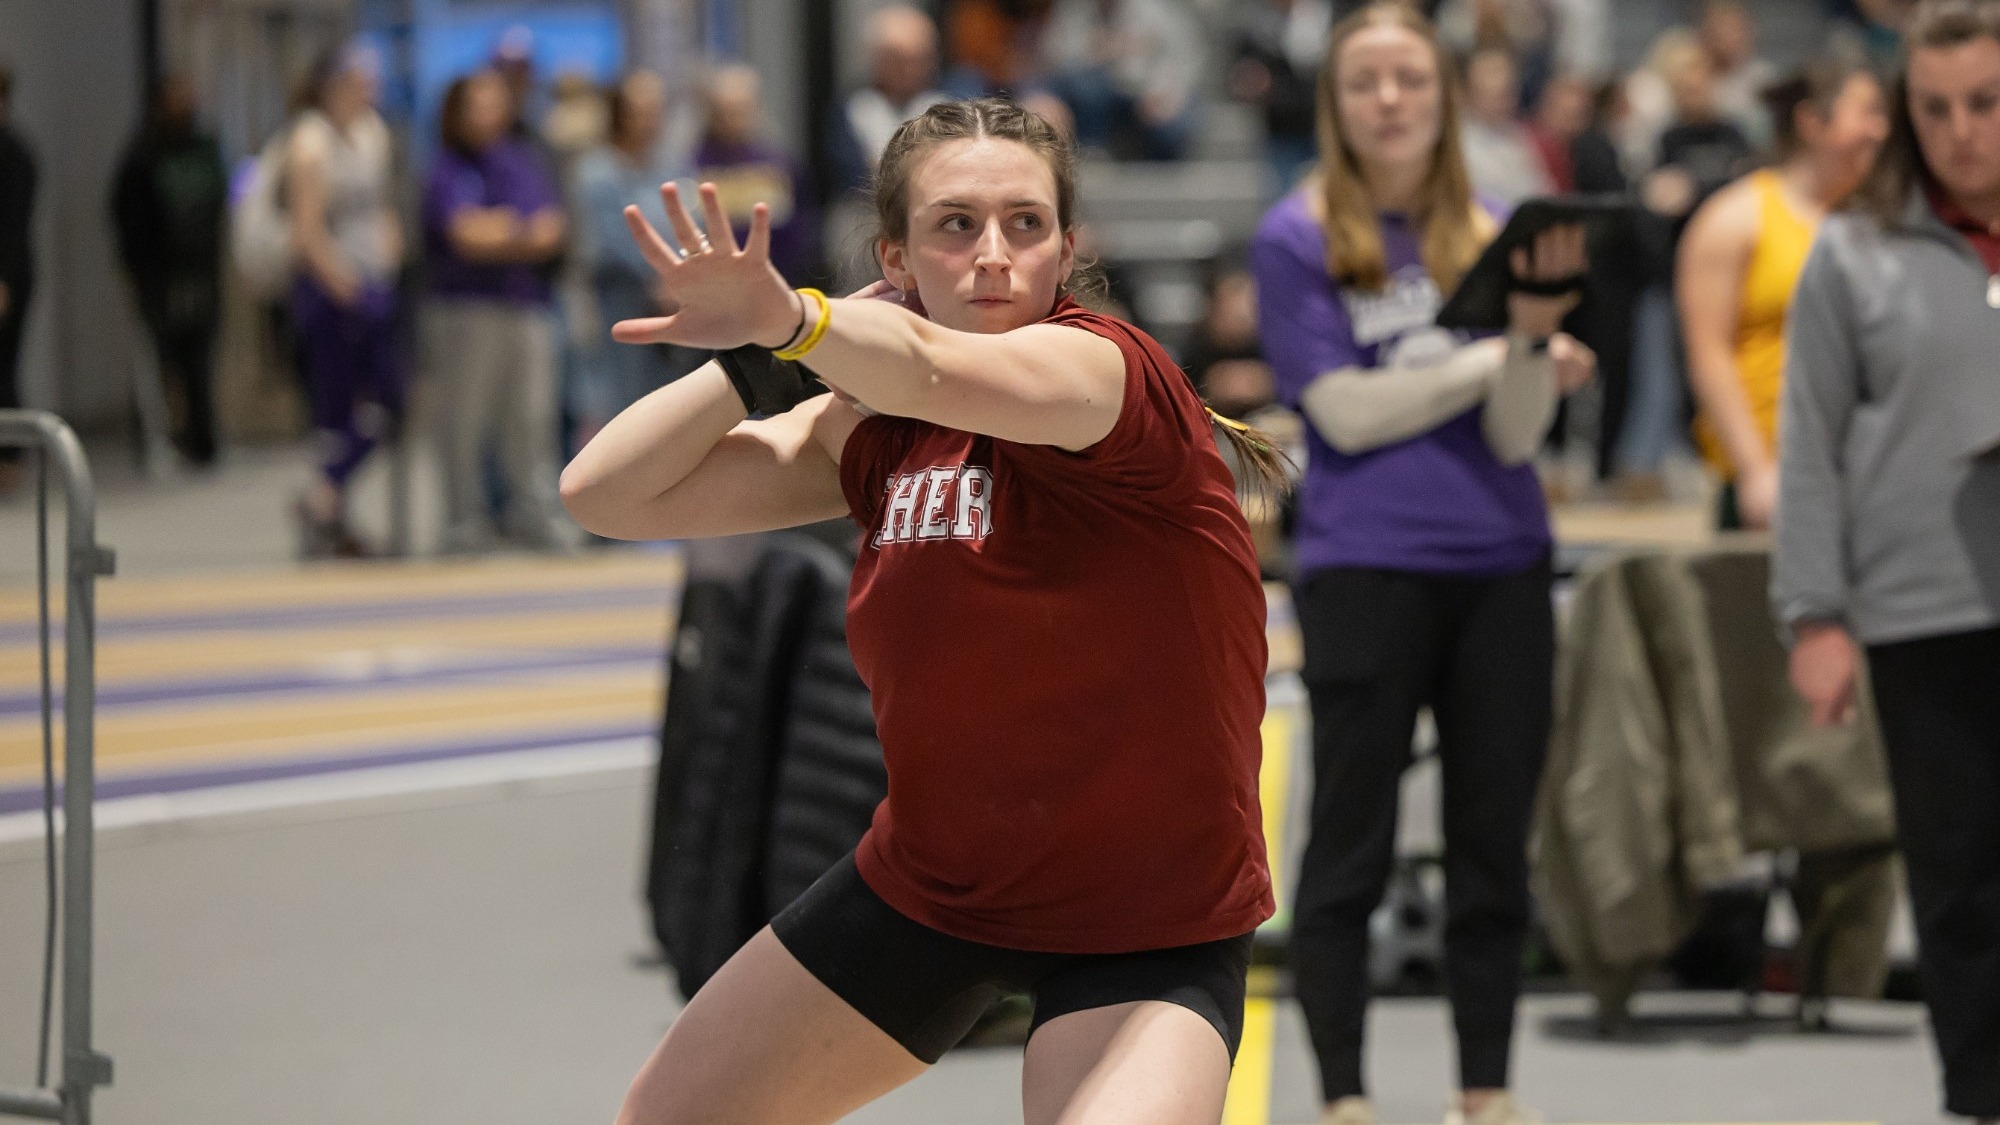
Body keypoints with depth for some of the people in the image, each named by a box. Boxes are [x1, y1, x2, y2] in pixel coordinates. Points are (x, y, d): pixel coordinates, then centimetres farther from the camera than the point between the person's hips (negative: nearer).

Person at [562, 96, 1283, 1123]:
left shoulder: (1107, 366, -21)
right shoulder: (878, 431, -2)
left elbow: (937, 368, -44)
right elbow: (608, 492, -3)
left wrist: (791, 318, -63)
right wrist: (764, 358, -10)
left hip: (1149, 930, -6)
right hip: (927, 881, 7)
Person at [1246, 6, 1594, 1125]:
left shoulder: (1495, 232, 8)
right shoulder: (1298, 239, 0)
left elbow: (1515, 434, 0)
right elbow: (1347, 412, -9)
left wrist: (1534, 328, -19)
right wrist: (1499, 359, -7)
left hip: (1502, 569, 3)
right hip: (1366, 568, -3)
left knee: (1495, 843, 6)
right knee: (1351, 850, 0)